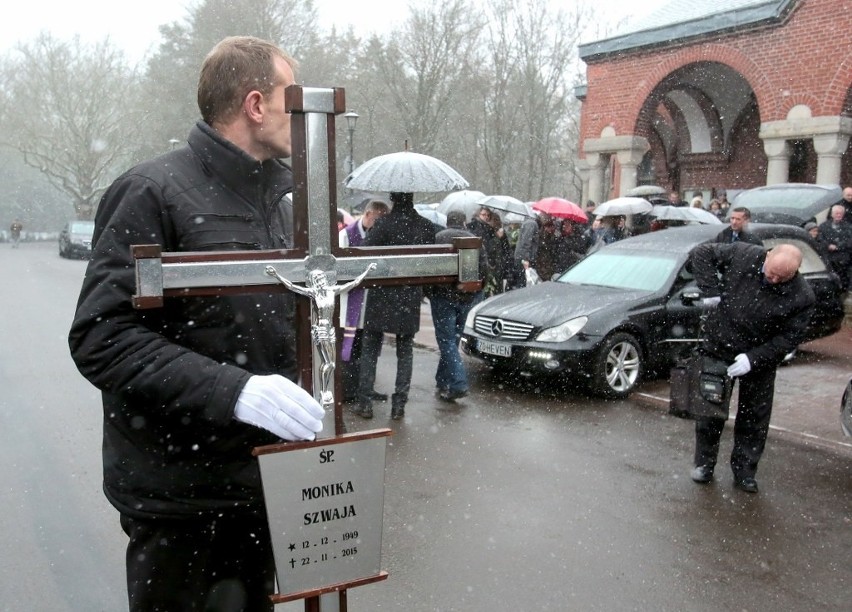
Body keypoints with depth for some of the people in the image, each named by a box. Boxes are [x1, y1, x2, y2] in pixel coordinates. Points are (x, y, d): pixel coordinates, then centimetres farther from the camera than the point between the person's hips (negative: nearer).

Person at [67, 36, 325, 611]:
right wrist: (233, 390, -29)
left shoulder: (278, 199, 11)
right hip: (179, 493, -7)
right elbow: (101, 337, -20)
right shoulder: (154, 192, -13)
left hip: (262, 480, 7)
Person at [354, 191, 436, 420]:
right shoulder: (427, 227, -1)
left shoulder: (383, 224, -14)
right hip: (411, 298, 3)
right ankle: (399, 405, 11)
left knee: (369, 350, 9)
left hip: (381, 297, -3)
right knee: (405, 352, 12)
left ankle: (364, 403, 10)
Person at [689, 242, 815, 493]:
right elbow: (702, 253, -10)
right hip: (717, 349, 0)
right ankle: (704, 464, 23)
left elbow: (789, 338, -15)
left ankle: (744, 471, 22)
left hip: (760, 360, 0)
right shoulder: (742, 255, -19)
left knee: (754, 417, 7)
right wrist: (711, 291, -20)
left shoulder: (801, 297, -19)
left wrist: (754, 358, -24)